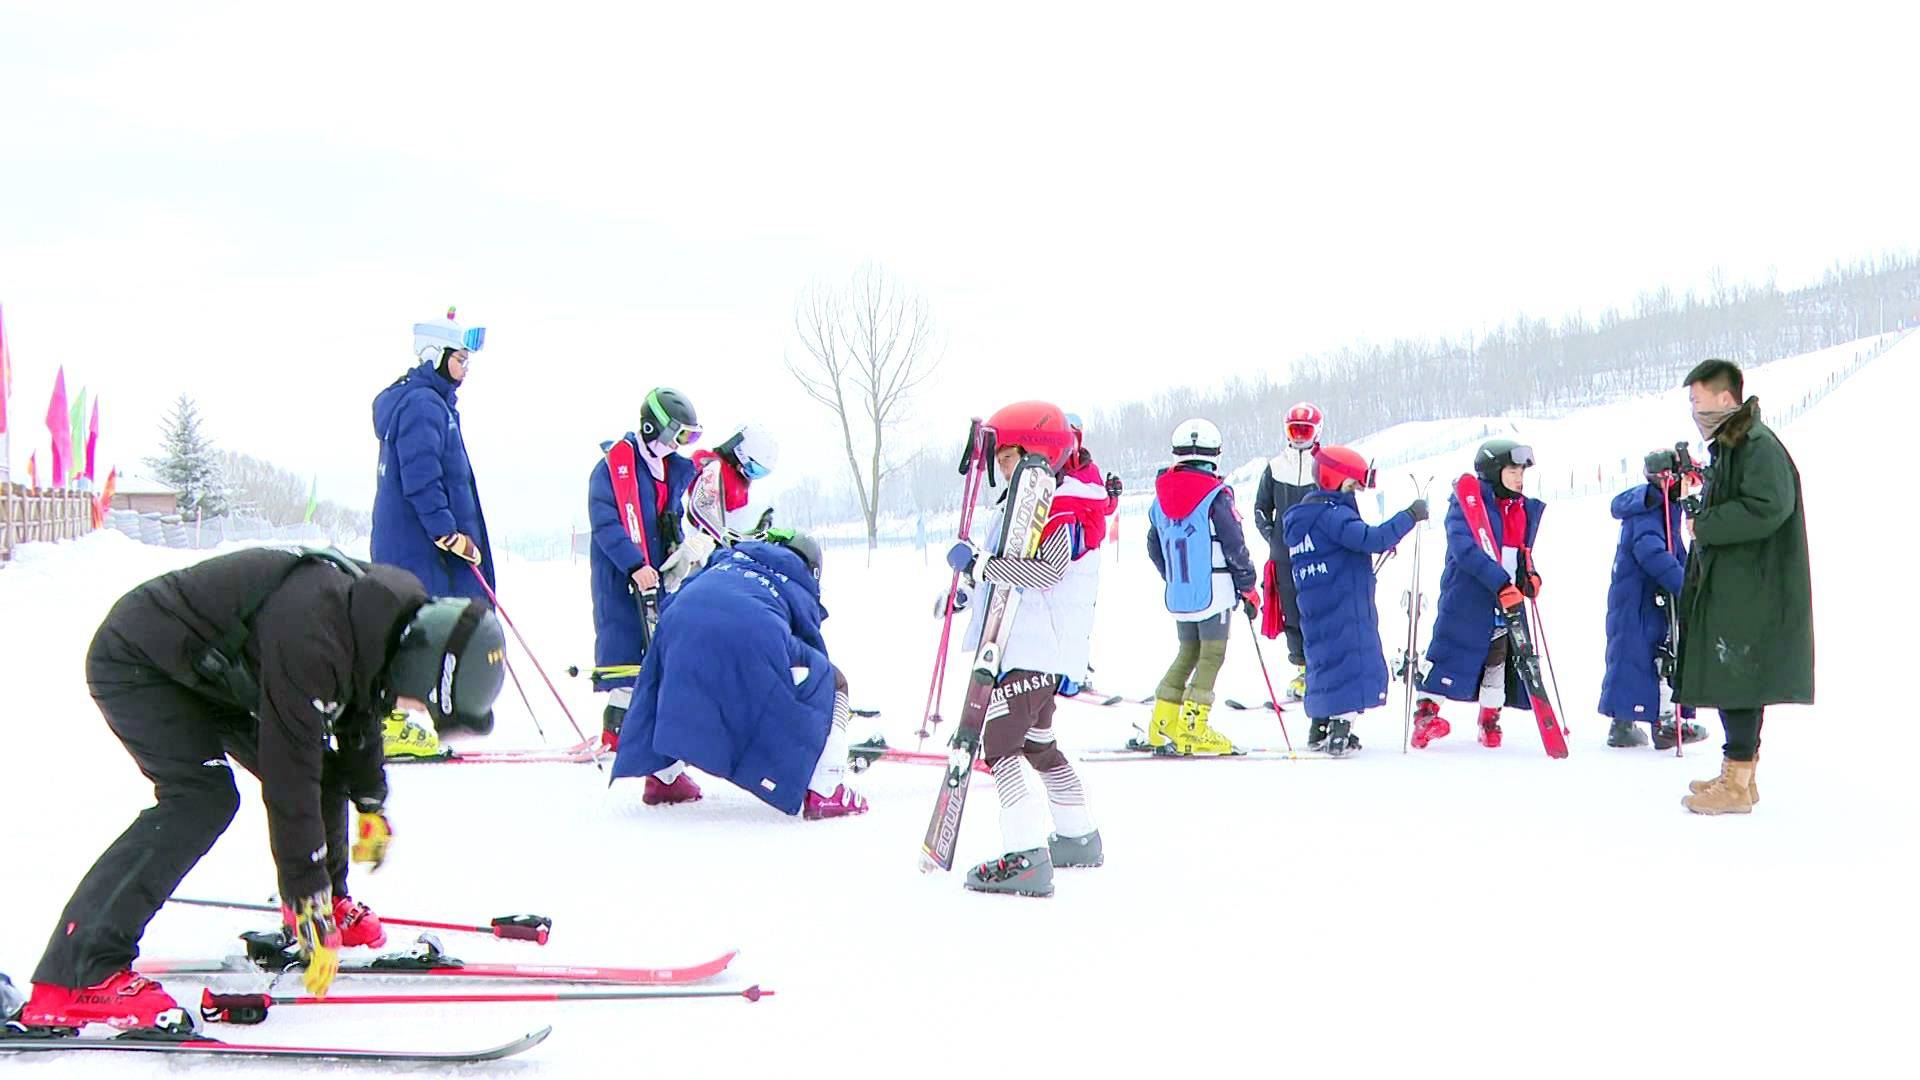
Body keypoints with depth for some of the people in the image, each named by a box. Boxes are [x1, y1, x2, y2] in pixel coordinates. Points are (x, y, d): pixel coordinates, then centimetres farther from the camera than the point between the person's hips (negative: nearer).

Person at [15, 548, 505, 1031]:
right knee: (202, 797, -26)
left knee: (326, 765, 6)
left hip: (210, 668, 9)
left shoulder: (389, 615, -10)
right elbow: (290, 782, -34)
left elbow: (359, 707, 11)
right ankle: (76, 976, -29)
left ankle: (333, 898, 30)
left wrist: (371, 805, 23)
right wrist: (314, 915, -30)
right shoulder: (309, 643, -37)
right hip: (136, 663, -9)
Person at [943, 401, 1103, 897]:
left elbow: (1046, 570, -27)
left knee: (1000, 745, -17)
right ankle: (1078, 837, 36)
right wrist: (974, 581, 21)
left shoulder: (1058, 508, -13)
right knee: (1037, 744, 23)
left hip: (1034, 650, -11)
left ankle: (1027, 858, -23)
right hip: (1032, 647, 11)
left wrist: (978, 564, -26)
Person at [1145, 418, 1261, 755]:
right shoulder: (1215, 497, -13)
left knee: (1188, 652, 17)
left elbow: (1154, 548, 14)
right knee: (1211, 657, 0)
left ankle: (1162, 725, 15)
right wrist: (1249, 589, 1)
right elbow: (1235, 548, -10)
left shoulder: (1162, 496, 6)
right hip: (1215, 593, -6)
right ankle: (1192, 729, -5)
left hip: (1178, 597, 6)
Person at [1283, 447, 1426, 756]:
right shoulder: (1332, 514, -15)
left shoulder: (1299, 517, 16)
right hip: (1345, 610, -9)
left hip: (1315, 611, 9)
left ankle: (1321, 728, 21)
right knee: (1351, 661, -7)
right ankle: (1340, 729, -13)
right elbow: (1373, 539, -26)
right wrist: (1411, 515, -18)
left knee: (1324, 660, 16)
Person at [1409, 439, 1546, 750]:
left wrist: (1530, 575, 2)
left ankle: (1490, 717, 27)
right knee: (1451, 652, -8)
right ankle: (1427, 710, 0)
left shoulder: (1526, 510, 12)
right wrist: (1501, 584, -30)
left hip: (1510, 599, 6)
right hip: (1468, 598, -6)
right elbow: (1466, 549, -24)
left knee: (1499, 658, 13)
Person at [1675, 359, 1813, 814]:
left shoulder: (1758, 446, -15)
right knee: (1730, 679, 14)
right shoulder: (1728, 446, 17)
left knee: (1738, 680, -8)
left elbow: (1768, 508, -27)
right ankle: (1739, 772, 23)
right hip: (1729, 588, 10)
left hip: (1751, 591, -10)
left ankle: (1737, 784, -4)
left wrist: (1704, 524, -19)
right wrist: (1701, 512, 6)